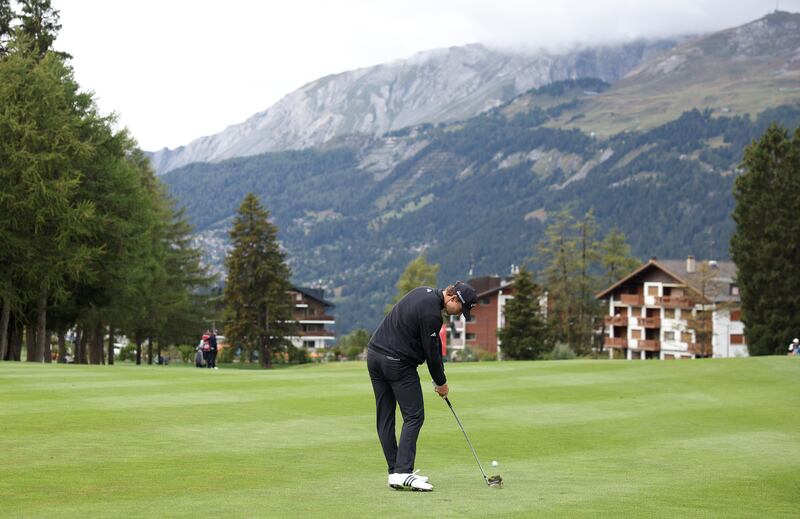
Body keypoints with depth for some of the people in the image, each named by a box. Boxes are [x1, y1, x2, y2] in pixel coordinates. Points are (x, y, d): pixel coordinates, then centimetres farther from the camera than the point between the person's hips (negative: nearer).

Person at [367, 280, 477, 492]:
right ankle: (403, 472, -14)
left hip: (374, 354, 10)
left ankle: (395, 471, 12)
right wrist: (441, 383, 4)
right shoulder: (431, 313, -19)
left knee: (384, 417, 8)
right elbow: (431, 351, -11)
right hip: (397, 363, -10)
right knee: (413, 416, -6)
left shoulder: (425, 292, 10)